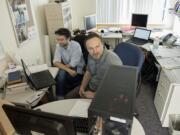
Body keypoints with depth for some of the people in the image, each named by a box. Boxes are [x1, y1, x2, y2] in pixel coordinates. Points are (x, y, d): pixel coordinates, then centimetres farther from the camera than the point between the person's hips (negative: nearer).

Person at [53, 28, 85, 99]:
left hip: (77, 69, -4)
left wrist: (61, 66, -8)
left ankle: (60, 97, -7)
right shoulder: (58, 46, -7)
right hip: (67, 68, 4)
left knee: (62, 73, -27)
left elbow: (72, 65, -21)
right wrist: (68, 70, -29)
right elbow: (56, 62, -14)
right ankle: (60, 97, -8)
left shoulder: (76, 46, -22)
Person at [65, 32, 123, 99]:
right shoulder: (91, 55, -5)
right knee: (68, 97, 4)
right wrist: (82, 87, 0)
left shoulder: (113, 61, -29)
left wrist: (94, 95, -23)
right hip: (90, 87, 7)